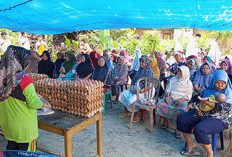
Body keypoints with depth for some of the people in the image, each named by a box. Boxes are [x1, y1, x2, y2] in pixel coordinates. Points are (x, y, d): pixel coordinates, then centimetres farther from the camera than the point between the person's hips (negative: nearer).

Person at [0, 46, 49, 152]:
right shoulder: (25, 81, -25)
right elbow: (34, 104, -22)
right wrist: (44, 104, -2)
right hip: (24, 127, -6)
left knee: (11, 150, 24)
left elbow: (10, 97, 5)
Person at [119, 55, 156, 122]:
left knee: (132, 99, -28)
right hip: (135, 89, 9)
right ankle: (126, 112, 13)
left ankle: (137, 115, -4)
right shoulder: (139, 70, 13)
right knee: (123, 94, -2)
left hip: (144, 92, -8)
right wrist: (131, 87, -2)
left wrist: (140, 91, -22)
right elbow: (134, 80, 15)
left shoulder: (149, 72, -12)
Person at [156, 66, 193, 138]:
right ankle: (165, 122, -5)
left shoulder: (188, 83, 5)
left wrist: (182, 99, -16)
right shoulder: (173, 79, 13)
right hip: (171, 98, 3)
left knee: (182, 110, -37)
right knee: (160, 104, -25)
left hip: (181, 100, -3)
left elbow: (189, 96, 2)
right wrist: (167, 96, -9)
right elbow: (168, 90, 12)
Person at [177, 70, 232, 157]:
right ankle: (190, 144, 9)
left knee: (199, 129, -33)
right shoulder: (208, 90, 12)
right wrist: (192, 104, -4)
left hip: (219, 119, -7)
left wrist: (210, 103, -24)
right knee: (181, 119, -5)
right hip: (201, 114, 7)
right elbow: (198, 99, 18)